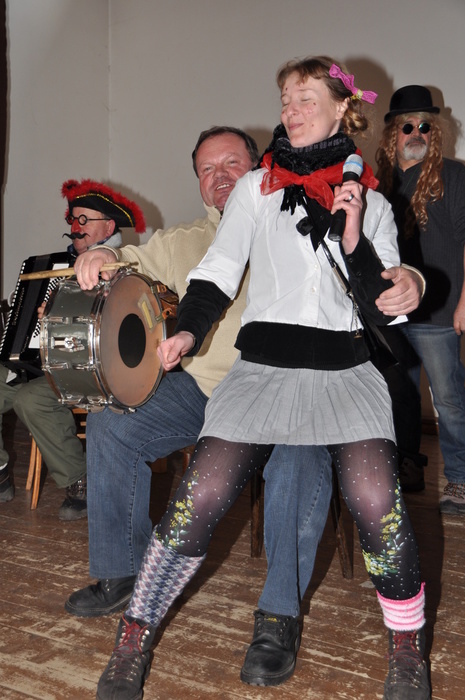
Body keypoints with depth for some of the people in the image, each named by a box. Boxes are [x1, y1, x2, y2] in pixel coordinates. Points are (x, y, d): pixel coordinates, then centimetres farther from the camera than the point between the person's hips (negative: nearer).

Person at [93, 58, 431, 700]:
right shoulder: (256, 188, 14)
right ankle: (132, 643, 4)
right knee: (200, 499, -15)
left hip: (345, 367, 0)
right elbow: (218, 271, 7)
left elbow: (387, 305, 9)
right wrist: (188, 330, -10)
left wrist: (354, 241, -6)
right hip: (263, 363, 0)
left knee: (376, 503, -21)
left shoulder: (373, 203, 14)